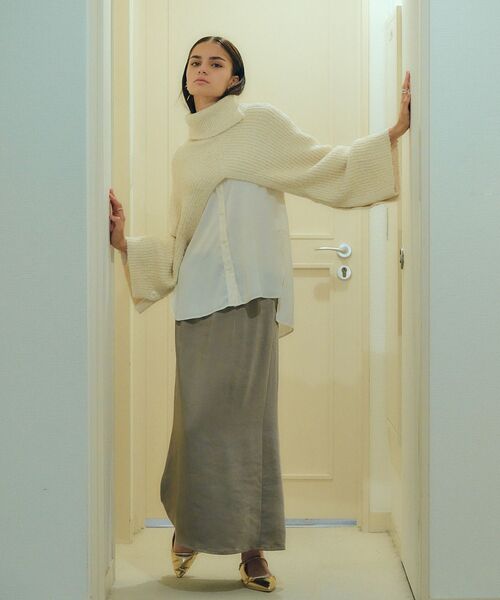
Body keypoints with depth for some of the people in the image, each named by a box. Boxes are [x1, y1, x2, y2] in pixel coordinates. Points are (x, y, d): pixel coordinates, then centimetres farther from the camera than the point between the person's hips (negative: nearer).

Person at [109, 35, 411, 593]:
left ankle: (251, 547, 3)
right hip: (198, 296, 3)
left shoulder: (259, 123, 11)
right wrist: (126, 241, 12)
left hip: (248, 294, -3)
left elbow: (325, 167, 5)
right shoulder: (185, 156, 24)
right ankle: (189, 526, 19)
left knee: (246, 415, -5)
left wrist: (394, 132, -3)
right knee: (200, 415, -1)